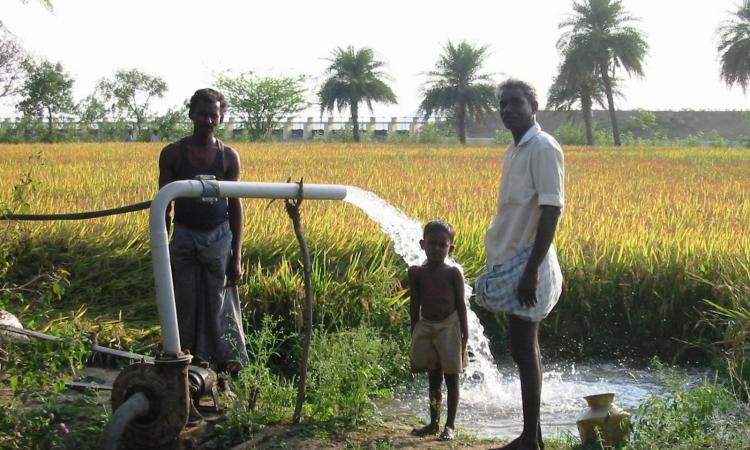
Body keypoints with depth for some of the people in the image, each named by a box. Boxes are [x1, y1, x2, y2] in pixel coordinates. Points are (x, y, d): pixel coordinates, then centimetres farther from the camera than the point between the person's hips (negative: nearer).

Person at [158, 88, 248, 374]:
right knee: (184, 307, 4)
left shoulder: (229, 157, -1)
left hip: (219, 238, 0)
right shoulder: (172, 154, -2)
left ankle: (225, 367, 9)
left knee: (219, 307, 2)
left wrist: (236, 257, -2)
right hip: (184, 237, 0)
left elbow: (235, 207, 2)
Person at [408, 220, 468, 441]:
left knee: (451, 378, 1)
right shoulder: (416, 272, 0)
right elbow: (415, 304, 4)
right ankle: (434, 423, 22)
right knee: (433, 378, 11)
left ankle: (450, 425, 7)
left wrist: (464, 333, -6)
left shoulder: (453, 273, -6)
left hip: (448, 326, -3)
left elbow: (460, 304, -4)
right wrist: (414, 332, 4)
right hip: (426, 326, 3)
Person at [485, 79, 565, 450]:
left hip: (525, 264, -9)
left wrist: (531, 270, -24)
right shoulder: (513, 150, 15)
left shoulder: (543, 148, -14)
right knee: (524, 351, 12)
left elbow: (551, 211, -20)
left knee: (524, 352, -6)